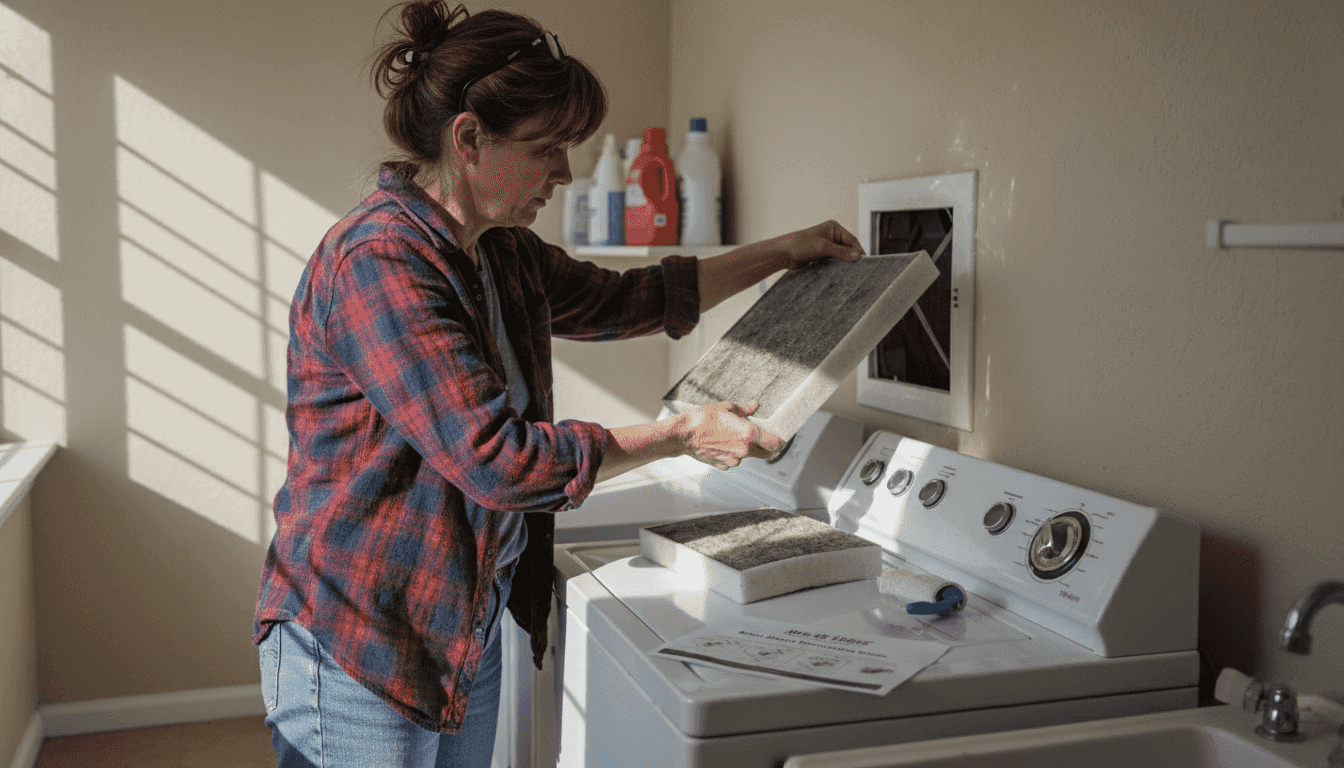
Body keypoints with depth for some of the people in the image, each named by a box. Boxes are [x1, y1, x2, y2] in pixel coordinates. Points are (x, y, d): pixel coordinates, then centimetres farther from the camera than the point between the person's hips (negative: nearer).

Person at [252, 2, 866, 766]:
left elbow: (621, 300, 21)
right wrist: (681, 436, -17)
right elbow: (496, 459, -25)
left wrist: (779, 253, 19)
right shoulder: (379, 260, -22)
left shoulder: (500, 253, 6)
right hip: (359, 653, -8)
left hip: (471, 632, 8)